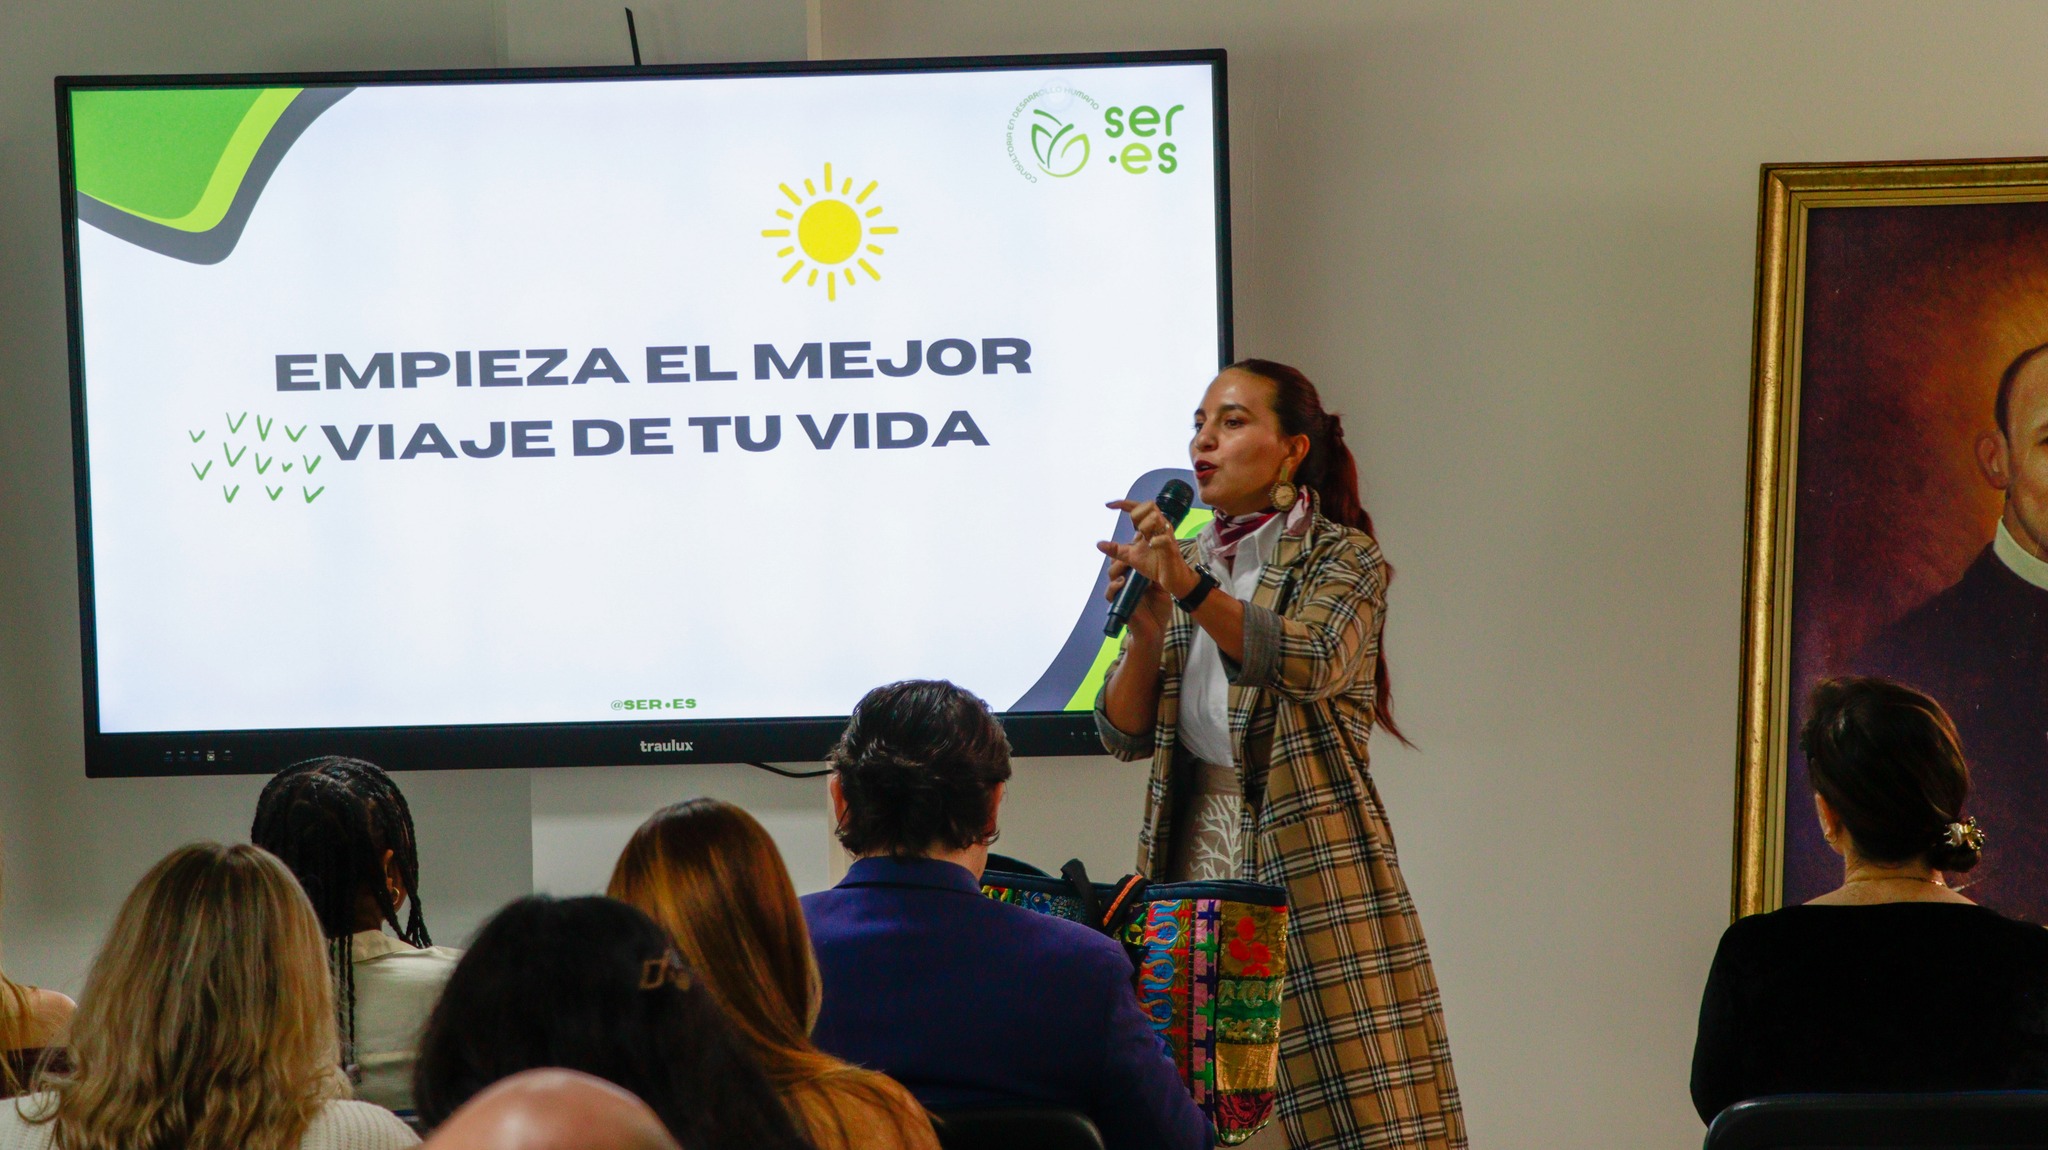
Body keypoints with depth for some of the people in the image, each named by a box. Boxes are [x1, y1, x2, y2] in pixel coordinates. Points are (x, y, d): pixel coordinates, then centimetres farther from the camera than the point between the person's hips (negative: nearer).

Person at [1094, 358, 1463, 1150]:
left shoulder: (1342, 557, 0)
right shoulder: (1184, 563, 15)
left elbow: (1311, 661, -22)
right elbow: (1125, 736, 10)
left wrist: (1189, 587, -32)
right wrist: (1147, 630, -7)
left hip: (1309, 865, -5)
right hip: (1195, 859, 5)